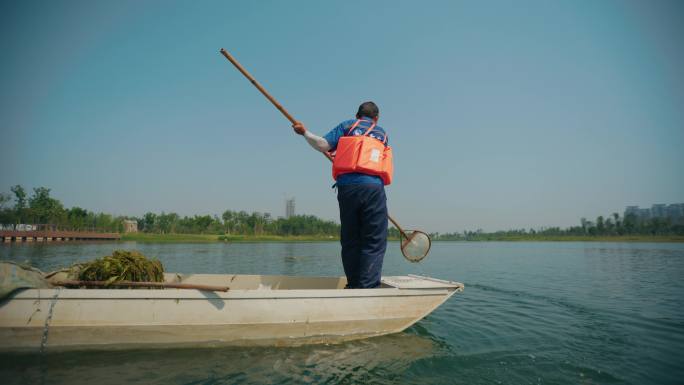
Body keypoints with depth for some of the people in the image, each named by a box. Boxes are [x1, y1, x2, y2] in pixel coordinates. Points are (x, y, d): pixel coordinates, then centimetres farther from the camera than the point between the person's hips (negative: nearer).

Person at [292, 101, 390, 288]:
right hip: (374, 187, 0)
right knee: (374, 243, 0)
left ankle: (353, 286, 14)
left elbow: (323, 145, 5)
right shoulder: (382, 134, 25)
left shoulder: (347, 125, 18)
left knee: (350, 242, 9)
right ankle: (367, 287, -10)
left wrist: (305, 132, 21)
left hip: (347, 187, 1)